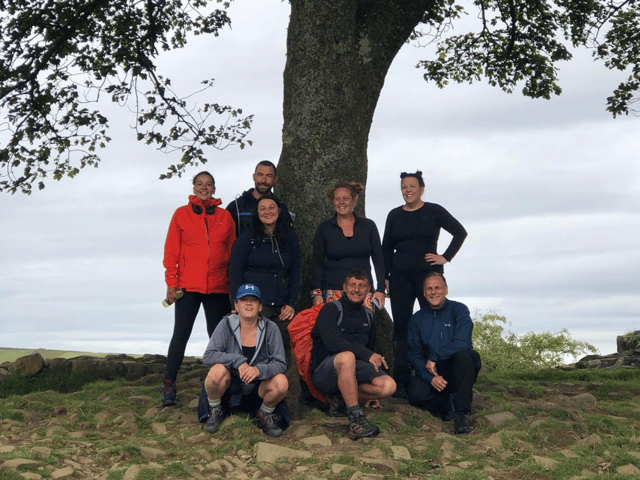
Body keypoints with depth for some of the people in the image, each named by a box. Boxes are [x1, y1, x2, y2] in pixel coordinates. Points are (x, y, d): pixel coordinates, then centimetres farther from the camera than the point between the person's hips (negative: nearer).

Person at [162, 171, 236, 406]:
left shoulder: (225, 216, 10)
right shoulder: (182, 214, 5)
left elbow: (233, 252, 11)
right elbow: (171, 250, 2)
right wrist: (171, 282, -5)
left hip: (218, 287, 2)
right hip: (188, 285, -2)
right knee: (181, 334, -1)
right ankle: (169, 385, 6)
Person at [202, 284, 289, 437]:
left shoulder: (270, 328, -8)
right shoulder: (227, 324, -10)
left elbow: (280, 363, -13)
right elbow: (208, 356, -18)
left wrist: (259, 370, -33)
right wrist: (238, 361, -31)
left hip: (257, 388, 1)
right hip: (229, 387, -1)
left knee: (281, 383, -28)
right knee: (218, 370, -32)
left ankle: (264, 415, 4)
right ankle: (215, 412, -2)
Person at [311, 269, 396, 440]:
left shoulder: (368, 315, 15)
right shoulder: (331, 309, -4)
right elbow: (332, 342, -20)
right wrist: (367, 354, -23)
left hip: (353, 369, 6)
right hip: (325, 371, -6)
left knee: (389, 386, -20)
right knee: (347, 356, -40)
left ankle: (341, 399, -6)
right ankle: (356, 418, -37)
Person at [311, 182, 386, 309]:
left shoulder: (368, 226, 8)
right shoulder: (324, 228, 7)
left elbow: (378, 260, 8)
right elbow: (317, 262, 6)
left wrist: (380, 290, 0)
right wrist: (316, 292, -5)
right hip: (333, 291, -1)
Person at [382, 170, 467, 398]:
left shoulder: (434, 211, 3)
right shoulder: (395, 215, 11)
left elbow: (460, 232, 5)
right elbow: (386, 249, 14)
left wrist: (445, 257, -3)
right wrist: (384, 278, 6)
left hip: (428, 274, -2)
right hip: (400, 278, 2)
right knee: (401, 327, 0)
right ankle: (401, 382, 4)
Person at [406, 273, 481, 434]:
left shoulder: (459, 310, -1)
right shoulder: (417, 319, 8)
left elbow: (462, 343, -16)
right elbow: (413, 354, 1)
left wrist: (434, 358, -14)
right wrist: (430, 378, -16)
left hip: (457, 369, -2)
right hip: (430, 372, 2)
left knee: (463, 354, -36)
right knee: (416, 395, -29)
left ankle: (462, 412, -26)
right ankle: (446, 405, 5)